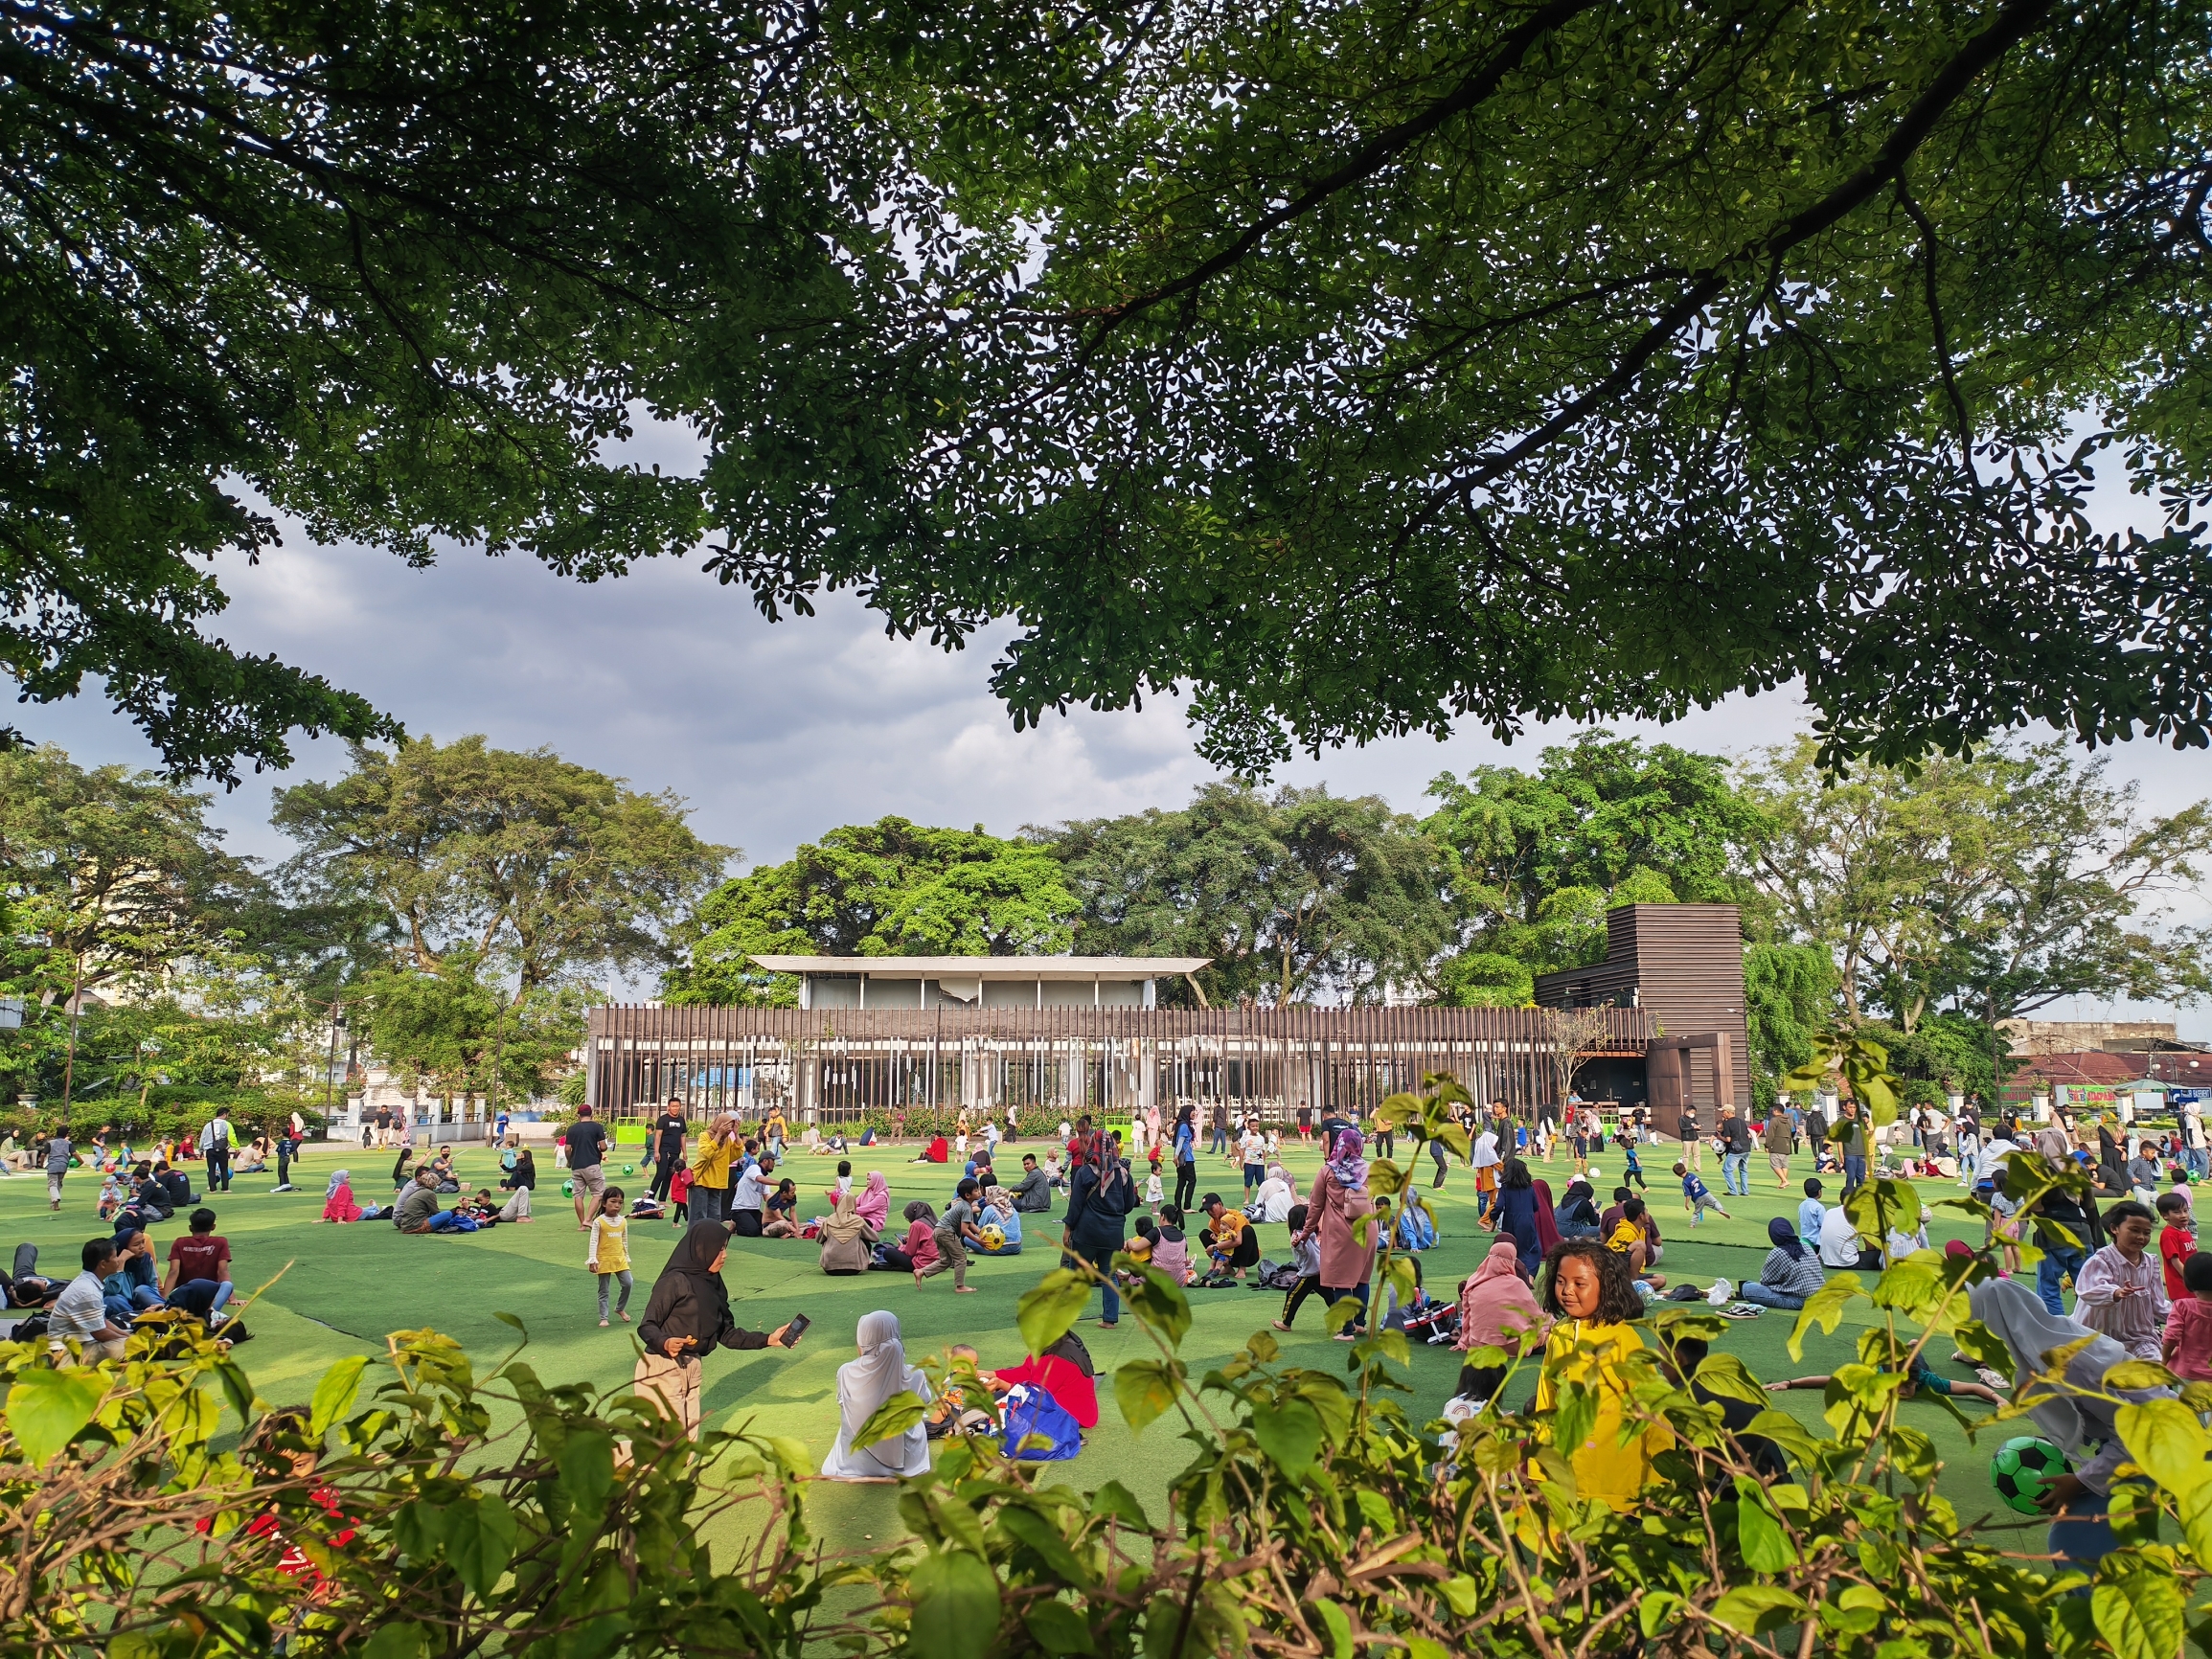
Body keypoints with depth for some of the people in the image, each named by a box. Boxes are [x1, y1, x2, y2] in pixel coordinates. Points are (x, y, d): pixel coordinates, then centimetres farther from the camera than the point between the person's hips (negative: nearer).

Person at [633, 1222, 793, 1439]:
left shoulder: (713, 1285, 8)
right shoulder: (675, 1281, -15)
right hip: (662, 1371, -8)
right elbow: (646, 1326, -16)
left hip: (692, 1370, 8)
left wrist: (767, 1339, 6)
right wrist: (665, 1342, -36)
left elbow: (726, 1334, 12)